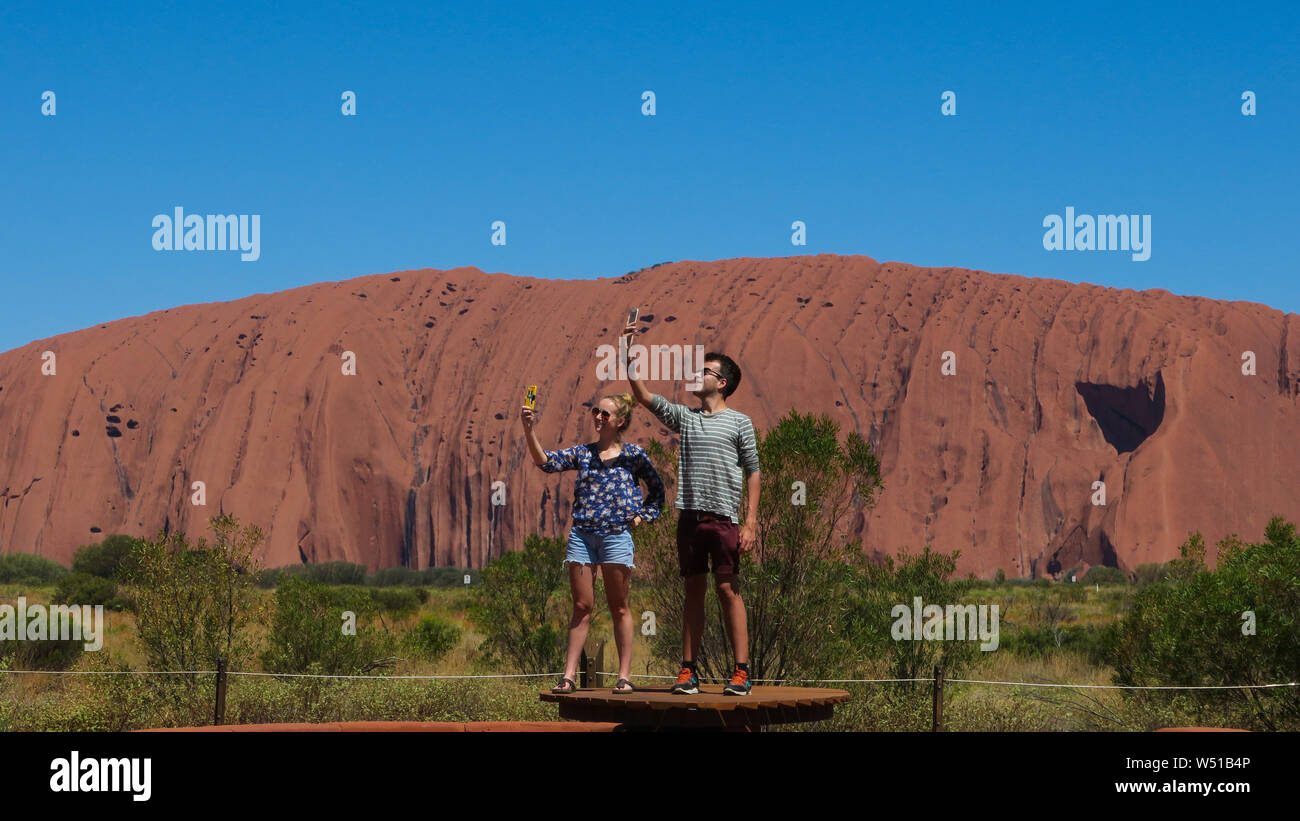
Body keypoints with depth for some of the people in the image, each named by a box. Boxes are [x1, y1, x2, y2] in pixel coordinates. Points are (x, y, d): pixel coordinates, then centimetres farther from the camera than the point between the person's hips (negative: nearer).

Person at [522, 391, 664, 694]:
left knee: (619, 608, 4)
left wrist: (642, 515, 4)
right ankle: (568, 676, 2)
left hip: (617, 536, -2)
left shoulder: (633, 454, 5)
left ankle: (624, 676, 8)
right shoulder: (582, 453, 8)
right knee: (581, 607, 3)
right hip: (582, 535, 2)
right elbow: (546, 462, -6)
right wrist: (529, 431, -17)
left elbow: (656, 488, 16)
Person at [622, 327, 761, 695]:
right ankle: (689, 671, 9)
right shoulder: (684, 417, 14)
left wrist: (751, 522, -6)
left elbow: (753, 472, 1)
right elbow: (644, 397, 9)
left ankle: (741, 672, -3)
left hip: (723, 518, -4)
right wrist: (628, 358, -1)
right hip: (689, 518, 4)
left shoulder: (739, 422, 3)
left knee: (728, 590, -5)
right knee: (694, 592, 7)